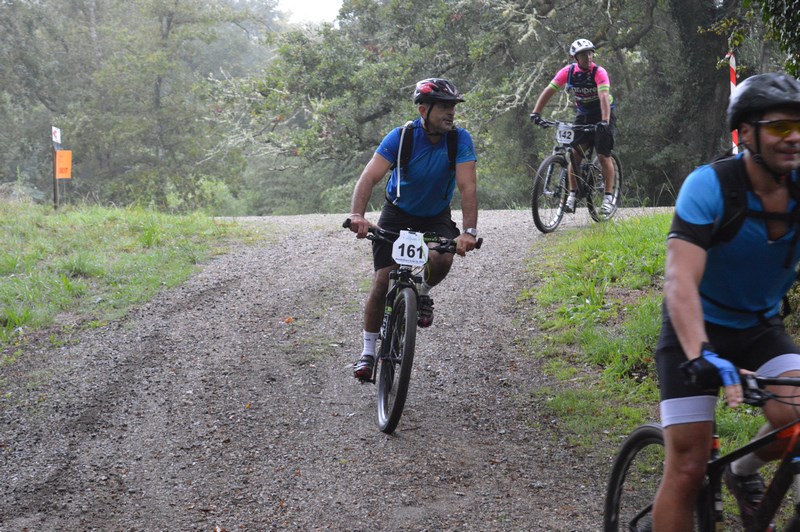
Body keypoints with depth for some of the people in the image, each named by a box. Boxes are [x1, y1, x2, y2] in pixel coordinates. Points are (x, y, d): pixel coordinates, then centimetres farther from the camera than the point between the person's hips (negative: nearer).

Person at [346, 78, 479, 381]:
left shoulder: (460, 139, -21)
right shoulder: (400, 137, -23)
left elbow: (468, 187, -29)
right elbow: (369, 178, -32)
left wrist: (469, 232, -44)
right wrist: (357, 215, -50)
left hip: (436, 216, 1)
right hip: (398, 213, 0)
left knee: (442, 260, -29)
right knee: (382, 281, -10)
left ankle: (423, 294, 6)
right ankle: (368, 352, 6)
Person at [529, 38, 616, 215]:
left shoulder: (599, 72, -23)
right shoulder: (568, 71, -12)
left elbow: (604, 96, -35)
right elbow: (549, 91, -15)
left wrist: (604, 121, -49)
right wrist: (536, 112, -27)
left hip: (602, 116, -3)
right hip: (582, 116, 3)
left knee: (603, 156, -8)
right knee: (575, 154, -8)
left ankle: (608, 197, 0)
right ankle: (572, 194, -2)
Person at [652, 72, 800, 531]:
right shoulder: (709, 186, -25)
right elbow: (681, 280, -35)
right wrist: (700, 356, -50)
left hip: (761, 327, 4)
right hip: (699, 330, -4)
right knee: (688, 468, -9)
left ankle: (744, 473, 13)